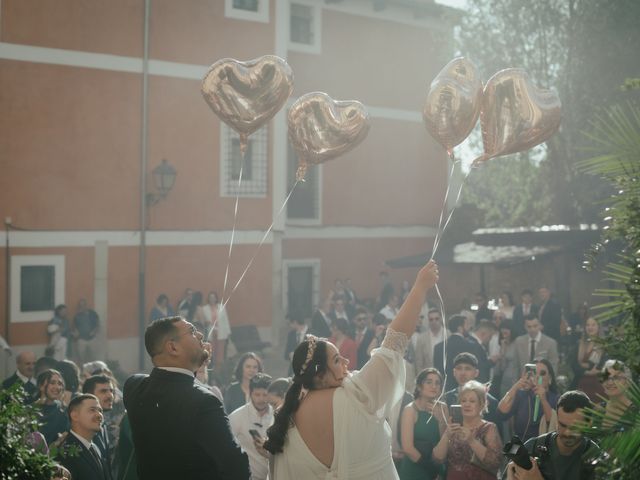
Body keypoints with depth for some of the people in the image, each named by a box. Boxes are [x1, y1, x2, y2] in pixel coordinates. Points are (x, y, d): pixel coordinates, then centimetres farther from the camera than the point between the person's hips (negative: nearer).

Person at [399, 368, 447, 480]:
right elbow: (407, 448, -18)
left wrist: (441, 419, -18)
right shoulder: (410, 409, -14)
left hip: (438, 470, 4)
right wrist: (430, 467, -11)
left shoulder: (442, 408, -1)